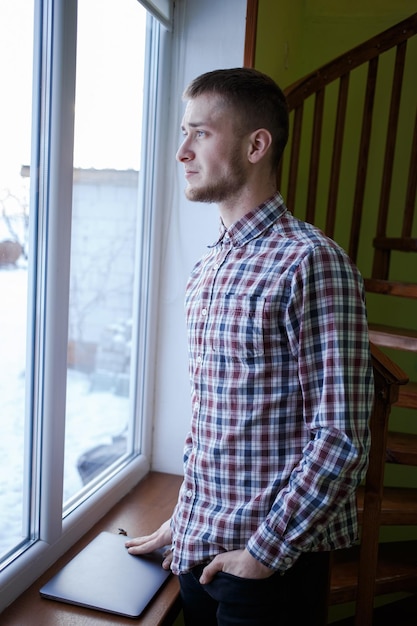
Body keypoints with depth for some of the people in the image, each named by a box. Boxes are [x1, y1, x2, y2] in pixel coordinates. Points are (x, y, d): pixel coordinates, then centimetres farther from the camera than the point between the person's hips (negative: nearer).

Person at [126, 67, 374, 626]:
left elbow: (341, 439, -20)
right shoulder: (206, 269, 6)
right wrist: (184, 519, 13)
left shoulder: (312, 262, -19)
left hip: (270, 562, -7)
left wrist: (266, 550, -15)